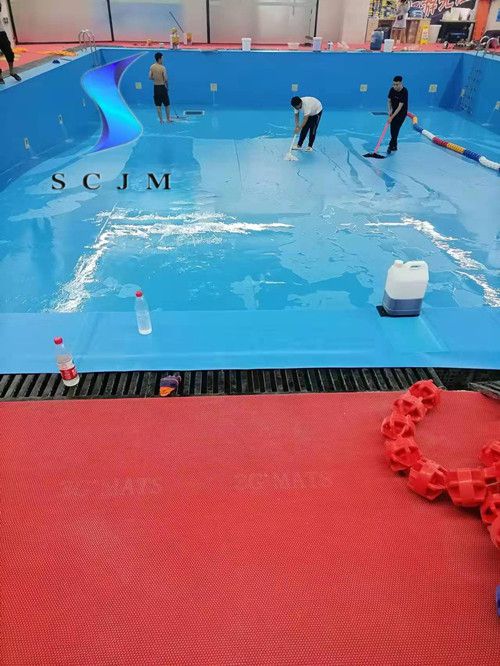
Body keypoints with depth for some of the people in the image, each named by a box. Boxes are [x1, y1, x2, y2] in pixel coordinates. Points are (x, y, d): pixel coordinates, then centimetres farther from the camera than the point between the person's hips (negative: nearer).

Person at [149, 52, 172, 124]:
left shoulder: (152, 67, 1)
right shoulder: (163, 68, -14)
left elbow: (150, 77, 2)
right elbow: (166, 79, -16)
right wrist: (167, 86, 0)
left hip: (156, 87, 5)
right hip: (162, 87, -5)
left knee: (158, 105, 8)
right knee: (167, 104, 10)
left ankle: (161, 120, 9)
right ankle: (168, 118, 17)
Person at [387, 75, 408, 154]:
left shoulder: (404, 92, -26)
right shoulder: (392, 90, -9)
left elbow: (400, 106, -29)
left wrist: (392, 117, -34)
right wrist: (389, 110, -14)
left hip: (402, 113, -6)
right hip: (394, 112, 6)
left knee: (396, 129, -14)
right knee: (392, 130, 5)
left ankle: (391, 146, -11)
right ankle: (394, 146, 17)